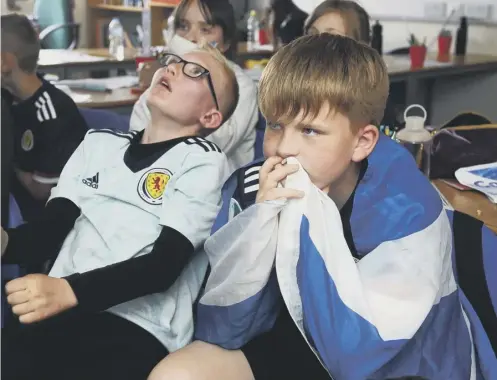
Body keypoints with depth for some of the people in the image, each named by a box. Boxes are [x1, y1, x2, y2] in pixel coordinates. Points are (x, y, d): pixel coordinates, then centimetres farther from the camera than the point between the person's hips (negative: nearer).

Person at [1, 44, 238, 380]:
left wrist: (70, 290, -22)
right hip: (57, 313, 5)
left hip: (137, 329, -4)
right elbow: (49, 232, 11)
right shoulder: (99, 143, 19)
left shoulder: (204, 161, 3)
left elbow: (165, 264, -8)